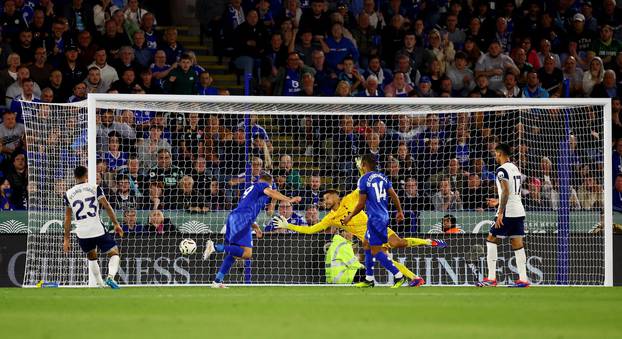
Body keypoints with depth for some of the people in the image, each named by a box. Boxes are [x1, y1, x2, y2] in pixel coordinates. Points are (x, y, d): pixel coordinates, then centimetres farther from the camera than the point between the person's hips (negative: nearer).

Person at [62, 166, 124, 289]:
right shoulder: (95, 188, 2)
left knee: (92, 257, 26)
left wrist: (66, 239, 14)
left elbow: (67, 219, 10)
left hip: (82, 232, 3)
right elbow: (107, 207, -4)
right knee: (114, 254, 7)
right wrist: (116, 224, 4)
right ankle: (111, 276, -21)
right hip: (98, 229, -3)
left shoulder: (68, 194, 9)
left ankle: (100, 286, 22)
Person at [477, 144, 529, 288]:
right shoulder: (515, 168, 16)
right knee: (518, 244, 7)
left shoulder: (502, 170, -11)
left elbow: (506, 191, -20)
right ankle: (523, 279, 1)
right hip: (519, 211, 8)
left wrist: (500, 213, -21)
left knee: (491, 240, 0)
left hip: (507, 212, -8)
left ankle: (491, 278, -5)